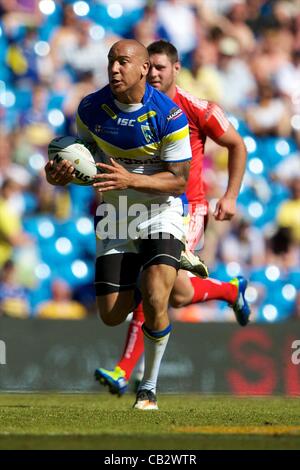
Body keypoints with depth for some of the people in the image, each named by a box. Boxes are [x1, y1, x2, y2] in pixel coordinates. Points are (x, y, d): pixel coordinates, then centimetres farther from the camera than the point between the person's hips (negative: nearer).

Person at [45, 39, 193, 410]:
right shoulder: (91, 108, -7)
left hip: (160, 209, -4)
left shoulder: (169, 115, -18)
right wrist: (62, 174, -14)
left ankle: (149, 389, -6)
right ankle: (138, 284, 40)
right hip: (113, 212, 4)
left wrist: (131, 180, -30)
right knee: (111, 315, 1)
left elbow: (179, 180, -15)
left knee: (155, 300, -25)